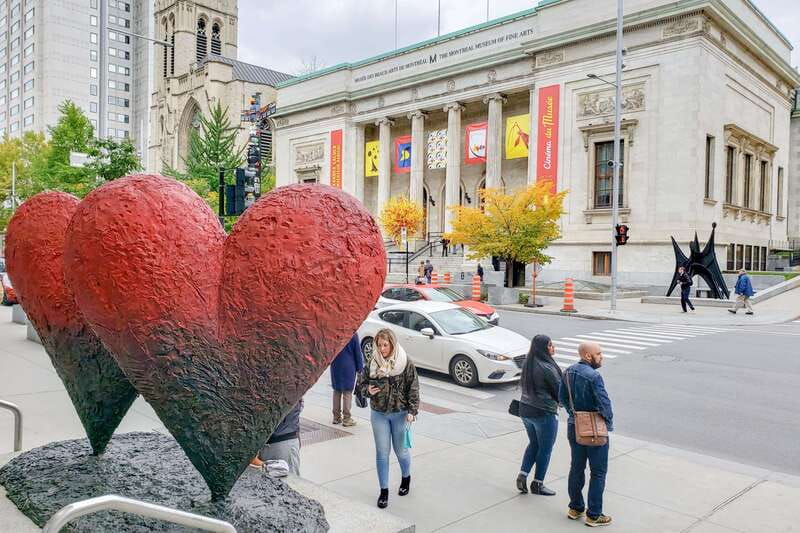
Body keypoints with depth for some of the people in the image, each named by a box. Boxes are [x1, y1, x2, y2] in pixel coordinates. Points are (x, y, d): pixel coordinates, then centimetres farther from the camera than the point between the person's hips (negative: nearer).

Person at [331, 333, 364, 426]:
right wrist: (360, 368, 0)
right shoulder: (353, 334, -13)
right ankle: (346, 419, 5)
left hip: (335, 367, 4)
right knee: (347, 392, 3)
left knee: (336, 391, 15)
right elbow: (358, 352, -8)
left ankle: (336, 417, 20)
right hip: (349, 367, -4)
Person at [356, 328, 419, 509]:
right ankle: (384, 490, 17)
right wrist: (368, 390, -15)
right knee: (382, 453, 5)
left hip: (400, 413, -2)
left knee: (400, 450, 12)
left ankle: (406, 478, 41)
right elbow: (361, 383, 7)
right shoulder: (373, 363, -3)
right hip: (378, 413, 2)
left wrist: (412, 411, -14)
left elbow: (413, 388, -8)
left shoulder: (406, 363, -11)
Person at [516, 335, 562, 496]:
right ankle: (537, 484, 20)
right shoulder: (547, 368, -22)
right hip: (544, 413, -7)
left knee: (533, 444, 23)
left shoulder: (527, 365, 1)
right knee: (545, 449, 10)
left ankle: (522, 476, 16)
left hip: (525, 410, 7)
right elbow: (560, 391, -13)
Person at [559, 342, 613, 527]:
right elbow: (604, 404, -23)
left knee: (576, 468, 18)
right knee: (598, 473, 7)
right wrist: (609, 422, -7)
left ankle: (575, 508, 29)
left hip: (574, 427, 7)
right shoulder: (594, 376, -24)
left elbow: (562, 397, 9)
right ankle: (593, 515, 14)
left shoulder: (568, 372, 0)